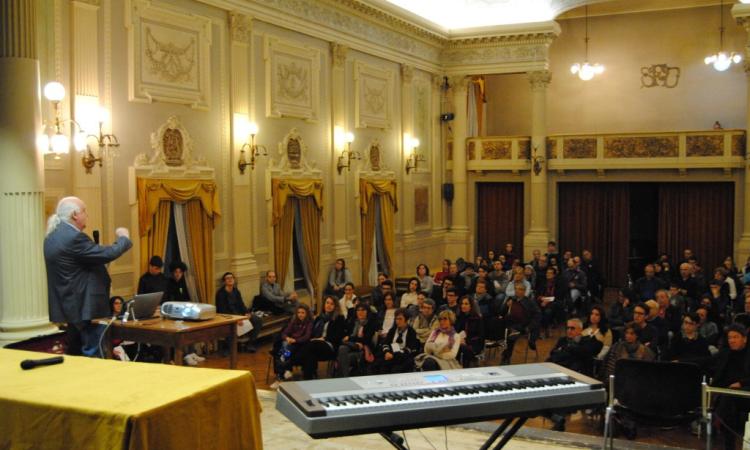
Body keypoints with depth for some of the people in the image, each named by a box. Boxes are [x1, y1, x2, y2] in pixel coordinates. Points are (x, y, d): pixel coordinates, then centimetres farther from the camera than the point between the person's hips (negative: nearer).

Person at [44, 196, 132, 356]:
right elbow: (107, 254, -21)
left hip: (70, 303, 10)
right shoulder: (74, 237, -22)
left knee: (75, 351, 17)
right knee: (92, 353, -4)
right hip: (83, 304, -10)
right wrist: (124, 238, -4)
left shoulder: (53, 236, 10)